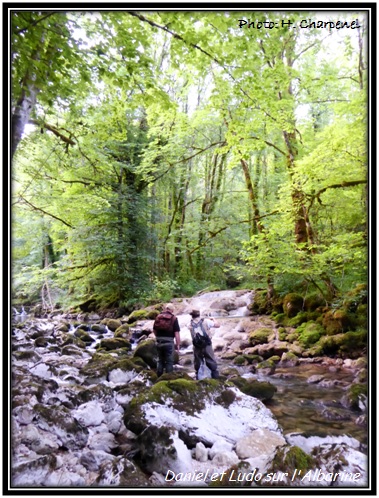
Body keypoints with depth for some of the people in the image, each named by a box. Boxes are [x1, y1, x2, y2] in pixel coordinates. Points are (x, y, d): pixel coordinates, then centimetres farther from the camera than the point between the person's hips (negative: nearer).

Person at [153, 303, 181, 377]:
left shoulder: (158, 317, 5)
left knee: (160, 361, 18)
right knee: (169, 362, 6)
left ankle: (159, 378, 23)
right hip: (169, 342, -4)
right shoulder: (174, 318, -5)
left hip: (159, 342, 4)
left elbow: (154, 330, 12)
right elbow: (176, 333, -11)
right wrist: (178, 344, -7)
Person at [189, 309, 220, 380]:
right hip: (207, 345, -2)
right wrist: (213, 320, 19)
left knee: (197, 362, 13)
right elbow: (217, 325, -1)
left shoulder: (190, 325, 2)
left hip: (197, 346, 2)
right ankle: (216, 376, 10)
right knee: (211, 362, 8)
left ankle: (197, 377, 17)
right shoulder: (206, 321, -3)